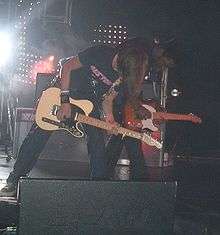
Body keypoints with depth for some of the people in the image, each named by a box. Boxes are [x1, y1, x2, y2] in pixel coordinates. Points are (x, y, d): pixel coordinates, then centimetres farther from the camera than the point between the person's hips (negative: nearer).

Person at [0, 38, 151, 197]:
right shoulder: (101, 53, -28)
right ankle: (14, 181, -1)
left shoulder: (126, 74, -19)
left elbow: (109, 99, -8)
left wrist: (109, 116, -30)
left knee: (97, 139, -10)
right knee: (40, 133, -7)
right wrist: (65, 101, -23)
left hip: (92, 101, 3)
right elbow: (67, 66, -18)